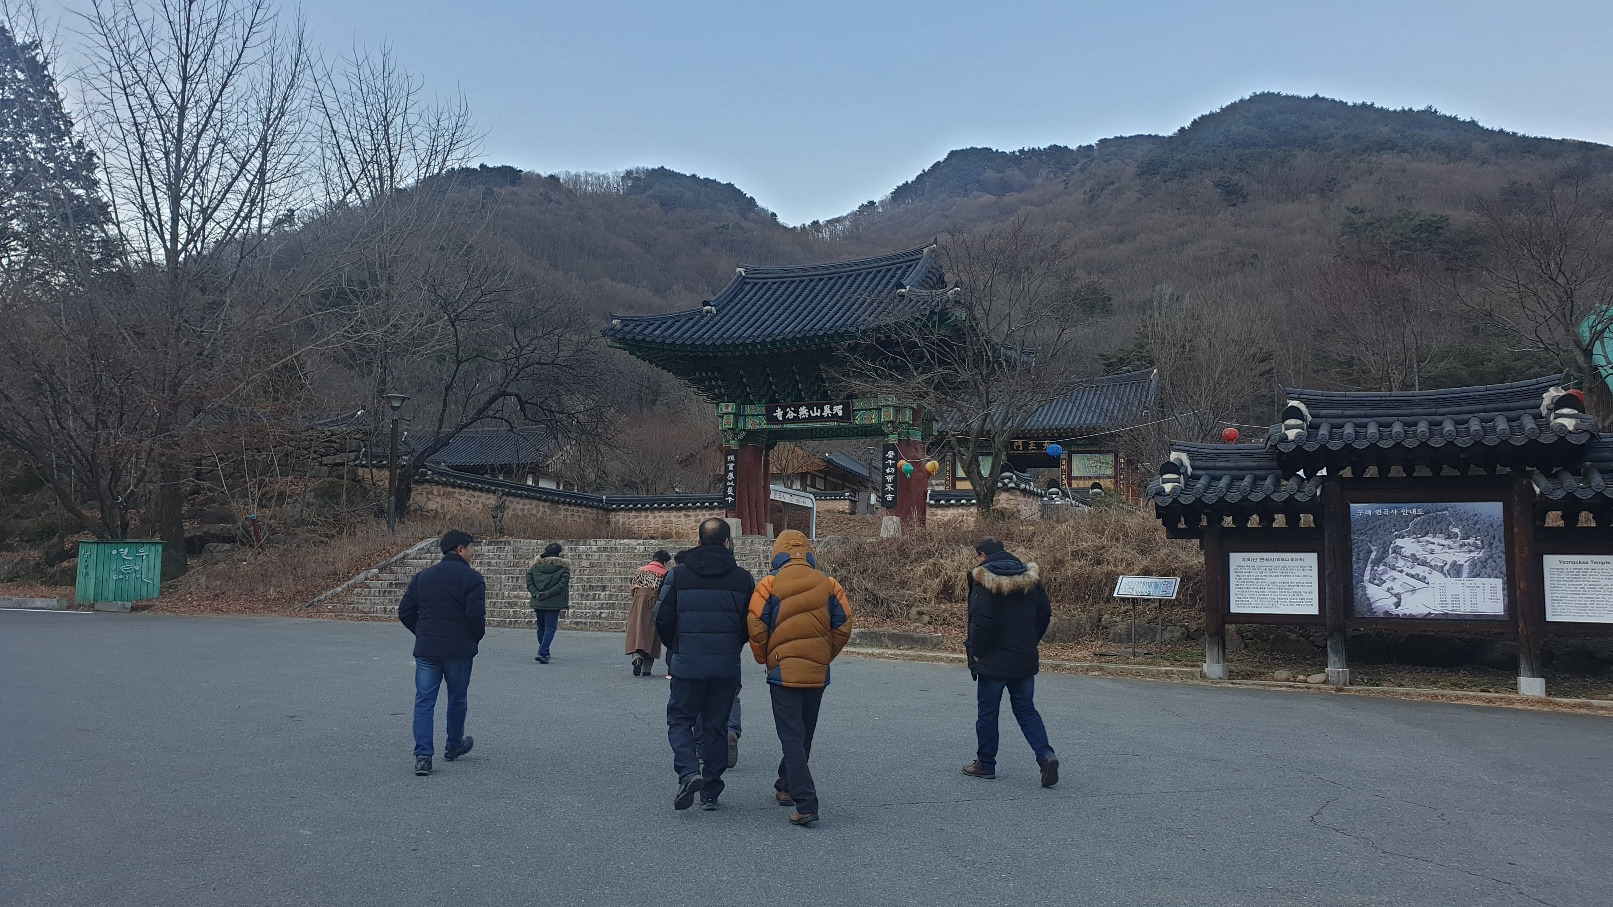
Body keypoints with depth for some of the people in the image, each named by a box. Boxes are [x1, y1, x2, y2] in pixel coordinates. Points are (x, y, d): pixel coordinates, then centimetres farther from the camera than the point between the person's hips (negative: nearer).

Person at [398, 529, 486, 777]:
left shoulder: (422, 576, 10)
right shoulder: (471, 577, -8)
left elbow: (405, 611, 8)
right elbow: (475, 614, -17)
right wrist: (477, 637, 2)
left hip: (426, 649, 4)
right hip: (459, 649, -4)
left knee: (424, 701, 2)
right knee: (457, 699, 15)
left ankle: (422, 756, -8)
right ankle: (453, 746, 30)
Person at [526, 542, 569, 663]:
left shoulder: (536, 564, 6)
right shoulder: (563, 567, -6)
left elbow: (529, 581, -1)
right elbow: (562, 584, -16)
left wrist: (536, 594, -7)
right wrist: (547, 594, -13)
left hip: (537, 603, 4)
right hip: (553, 603, -4)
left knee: (541, 627, 19)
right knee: (550, 627, 0)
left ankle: (544, 652, 30)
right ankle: (542, 652, -15)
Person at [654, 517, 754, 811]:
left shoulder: (678, 574, -3)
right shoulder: (743, 578, -1)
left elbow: (662, 618, -2)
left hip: (687, 663, -1)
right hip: (727, 666, 1)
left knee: (680, 719, 13)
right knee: (715, 726, 12)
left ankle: (688, 772, -10)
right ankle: (710, 792, 16)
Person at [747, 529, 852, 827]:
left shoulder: (770, 584, -6)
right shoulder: (827, 583, 3)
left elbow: (756, 627, -8)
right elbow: (843, 626, 1)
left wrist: (764, 659, 9)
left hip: (783, 671, -4)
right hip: (818, 674, 4)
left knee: (792, 737, -2)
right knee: (803, 735, 19)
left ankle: (805, 804, -11)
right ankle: (786, 788, 34)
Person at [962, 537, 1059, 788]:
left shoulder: (983, 580, -12)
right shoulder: (1029, 577, 7)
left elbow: (982, 620, -19)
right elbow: (1044, 613, 8)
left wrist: (976, 651, -7)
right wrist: (1031, 643, 14)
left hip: (993, 660, -5)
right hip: (1025, 659, 5)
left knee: (987, 712, 8)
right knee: (1026, 710, 13)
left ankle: (985, 763, 18)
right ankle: (1045, 754, -6)